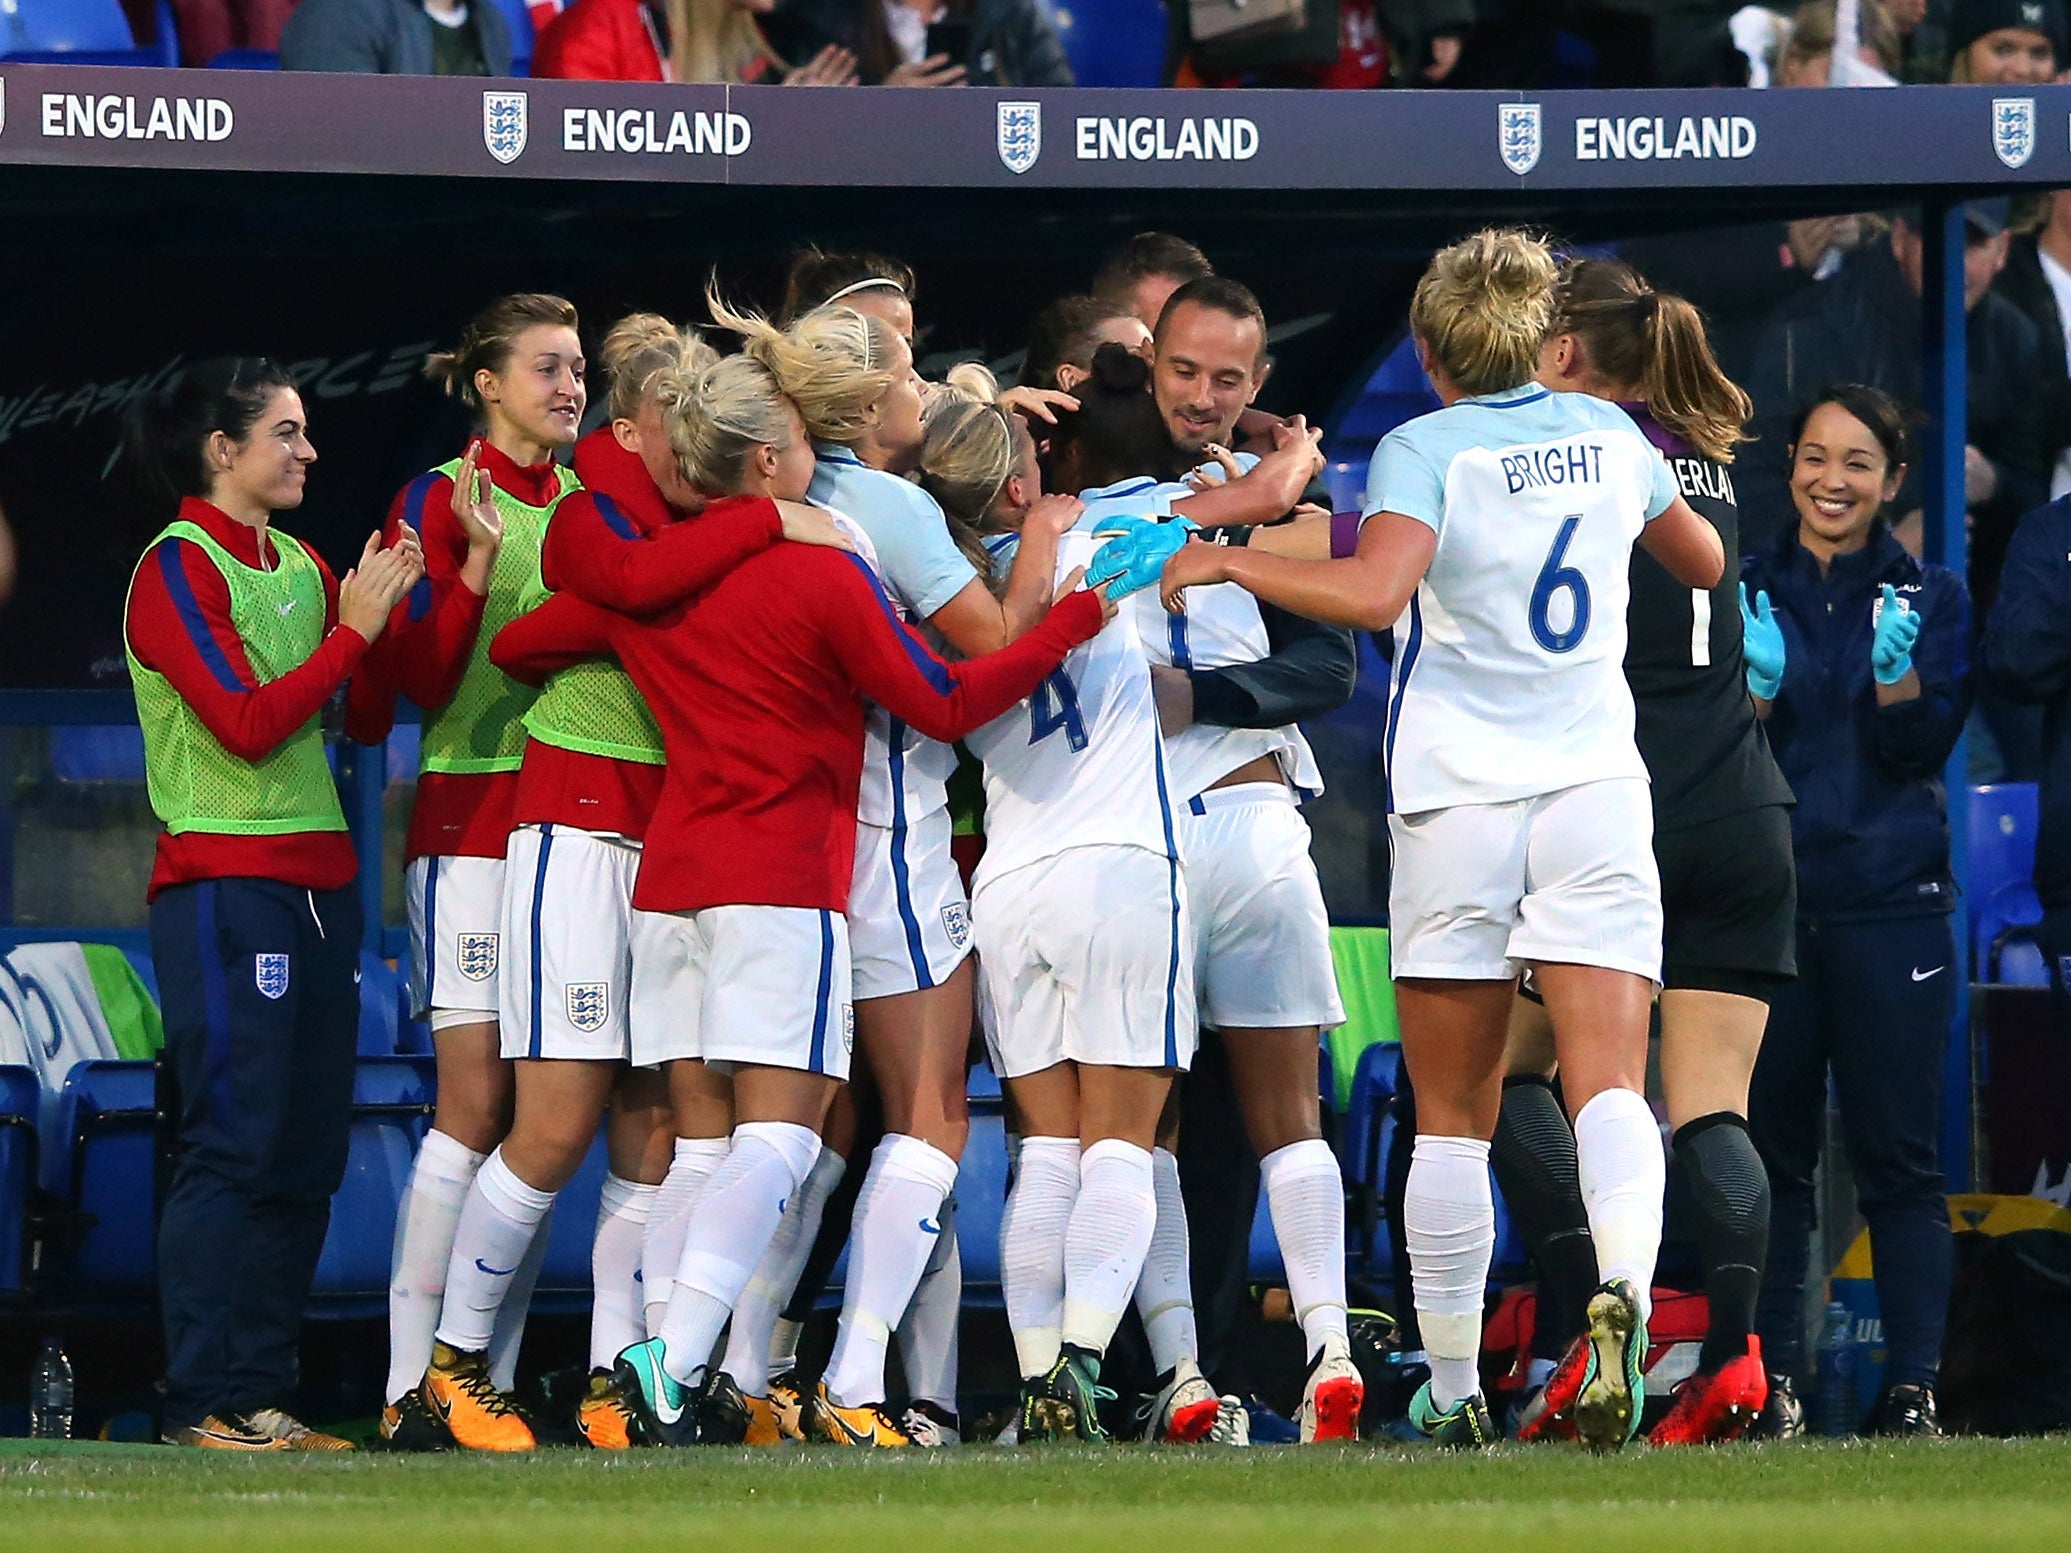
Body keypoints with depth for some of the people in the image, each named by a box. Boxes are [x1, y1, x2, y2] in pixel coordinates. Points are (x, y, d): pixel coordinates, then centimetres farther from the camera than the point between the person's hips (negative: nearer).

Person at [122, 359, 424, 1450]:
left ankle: (260, 1395, 8)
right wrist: (353, 630, -11)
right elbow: (247, 723, -15)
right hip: (224, 886, -8)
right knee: (234, 1144, -10)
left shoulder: (301, 569, 16)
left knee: (307, 1149, 5)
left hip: (316, 886, 8)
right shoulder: (178, 567, -6)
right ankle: (202, 1405, -9)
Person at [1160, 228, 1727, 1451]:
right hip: (1594, 789, 2)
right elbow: (1704, 562, 25)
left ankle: (1454, 1394, 11)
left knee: (1454, 1119, 8)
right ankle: (1621, 1290, -38)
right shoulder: (1607, 434, 8)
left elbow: (1373, 593, -25)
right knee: (1609, 1087, -9)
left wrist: (1228, 562, -15)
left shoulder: (1426, 450, -6)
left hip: (1458, 801, -2)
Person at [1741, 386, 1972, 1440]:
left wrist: (1899, 671, -21)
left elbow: (1922, 747, -3)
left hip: (1889, 906, -1)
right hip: (1765, 904, 1)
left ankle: (1912, 1384, -4)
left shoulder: (1932, 599, 7)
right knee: (1772, 1149, 2)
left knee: (1897, 1155, -4)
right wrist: (1757, 685, -16)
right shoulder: (1746, 591, 9)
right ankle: (1770, 1374, 5)